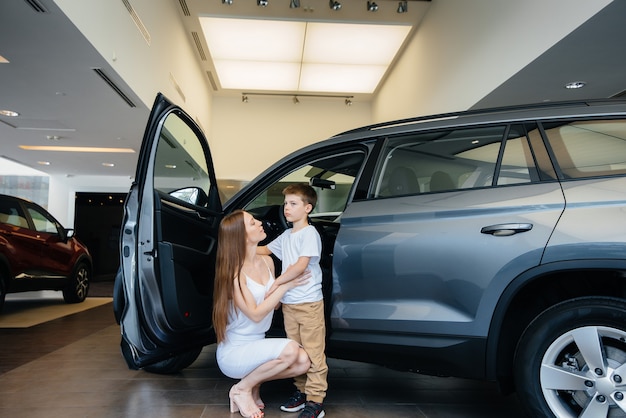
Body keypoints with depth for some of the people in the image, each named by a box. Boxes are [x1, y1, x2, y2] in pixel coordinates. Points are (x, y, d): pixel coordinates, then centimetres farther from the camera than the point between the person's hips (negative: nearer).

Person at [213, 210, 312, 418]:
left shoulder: (267, 262, 0)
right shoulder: (234, 272, -20)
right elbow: (255, 314, -21)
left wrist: (290, 282, -11)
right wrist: (286, 285, -18)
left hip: (257, 344, 7)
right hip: (233, 352, -7)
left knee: (303, 361, -15)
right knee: (290, 349, -28)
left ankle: (253, 383, 8)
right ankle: (242, 389, -5)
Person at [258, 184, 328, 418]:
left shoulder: (310, 233, -11)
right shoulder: (286, 236, 12)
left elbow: (300, 266, -20)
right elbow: (266, 250, 25)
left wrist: (276, 283, -16)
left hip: (309, 303, -8)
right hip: (288, 303, 8)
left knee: (313, 353, -2)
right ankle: (302, 391, 27)